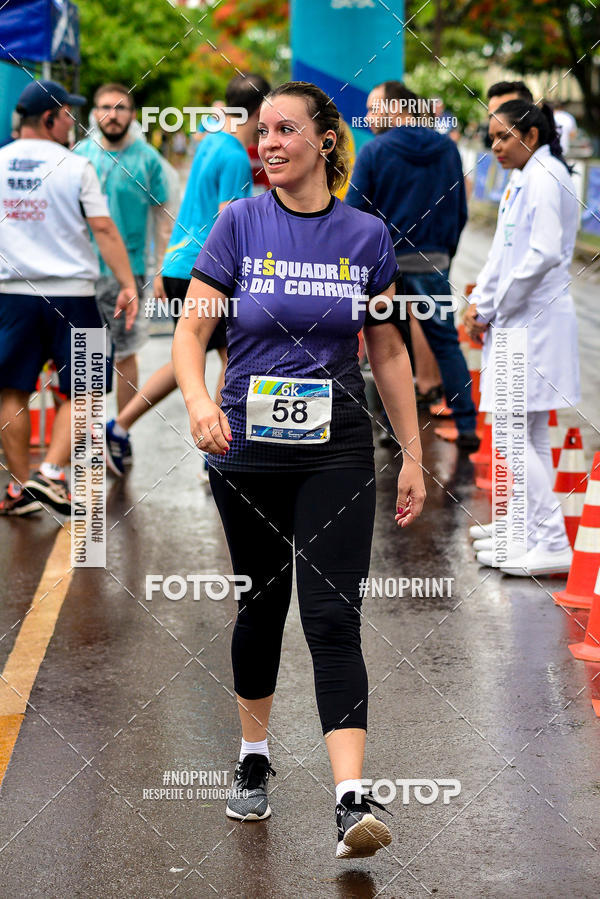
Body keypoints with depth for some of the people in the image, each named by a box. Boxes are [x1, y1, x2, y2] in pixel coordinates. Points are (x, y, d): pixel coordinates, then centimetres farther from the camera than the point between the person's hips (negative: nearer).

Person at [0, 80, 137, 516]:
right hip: (71, 293, -3)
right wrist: (128, 284, -5)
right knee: (78, 393, 6)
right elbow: (103, 229, -8)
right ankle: (51, 474, -6)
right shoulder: (75, 166, -5)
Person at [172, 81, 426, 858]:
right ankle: (253, 758, 36)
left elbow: (388, 352, 9)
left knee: (332, 617, -10)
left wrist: (413, 457, 7)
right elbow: (190, 333, -6)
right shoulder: (239, 224, -3)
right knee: (261, 604, 13)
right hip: (246, 448, 1)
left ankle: (351, 799, -15)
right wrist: (198, 400, -26)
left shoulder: (365, 235, 1)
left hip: (337, 452, 0)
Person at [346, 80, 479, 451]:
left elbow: (354, 212, -7)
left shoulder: (374, 151, -7)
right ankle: (467, 427, 2)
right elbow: (460, 211, 8)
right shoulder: (447, 149, 4)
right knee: (446, 342, 8)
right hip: (433, 262, 3)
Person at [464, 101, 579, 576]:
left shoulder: (544, 180, -14)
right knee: (532, 435, 13)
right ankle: (530, 535, 20)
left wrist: (496, 308, -15)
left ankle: (554, 544, -11)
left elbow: (543, 254, -23)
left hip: (534, 320, -10)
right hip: (520, 321, 10)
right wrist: (480, 302, 8)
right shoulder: (523, 181, 17)